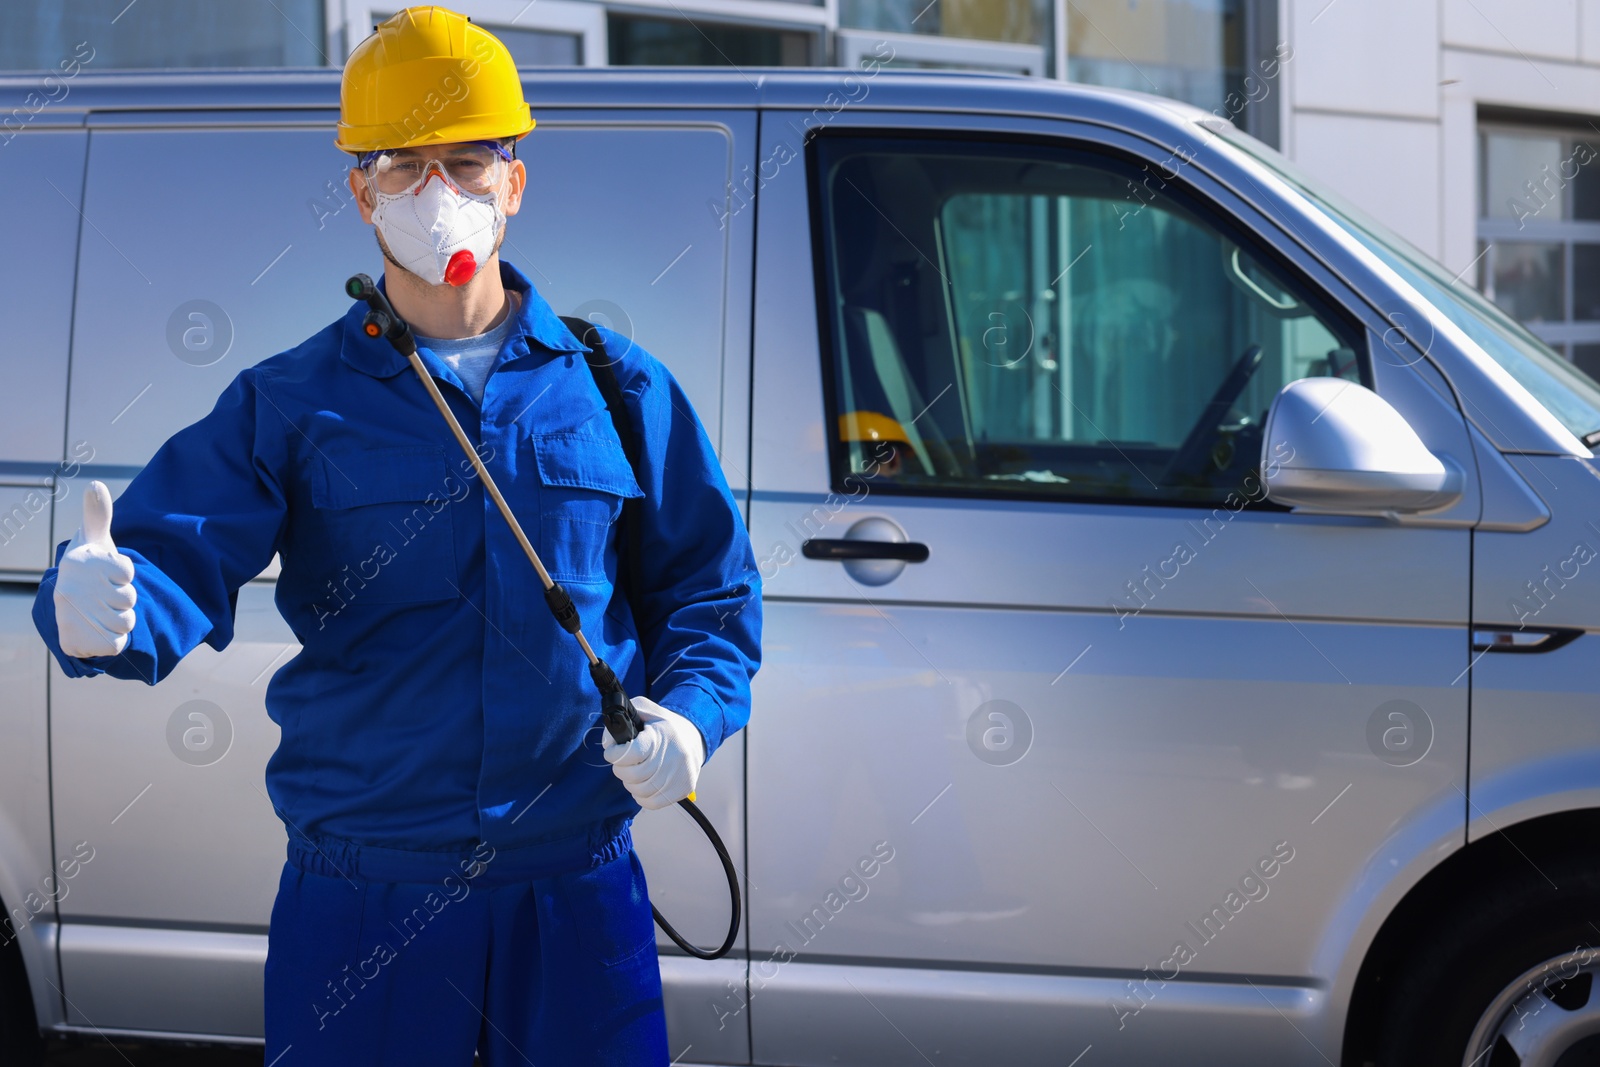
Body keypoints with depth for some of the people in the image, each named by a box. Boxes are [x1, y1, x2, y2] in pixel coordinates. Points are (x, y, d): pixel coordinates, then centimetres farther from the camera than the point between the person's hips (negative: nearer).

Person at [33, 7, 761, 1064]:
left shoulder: (618, 386, 7)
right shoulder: (287, 403, 3)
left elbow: (708, 584, 12)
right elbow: (179, 556, -10)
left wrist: (690, 716, -7)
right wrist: (100, 605, -33)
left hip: (577, 893, 1)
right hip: (359, 897, -1)